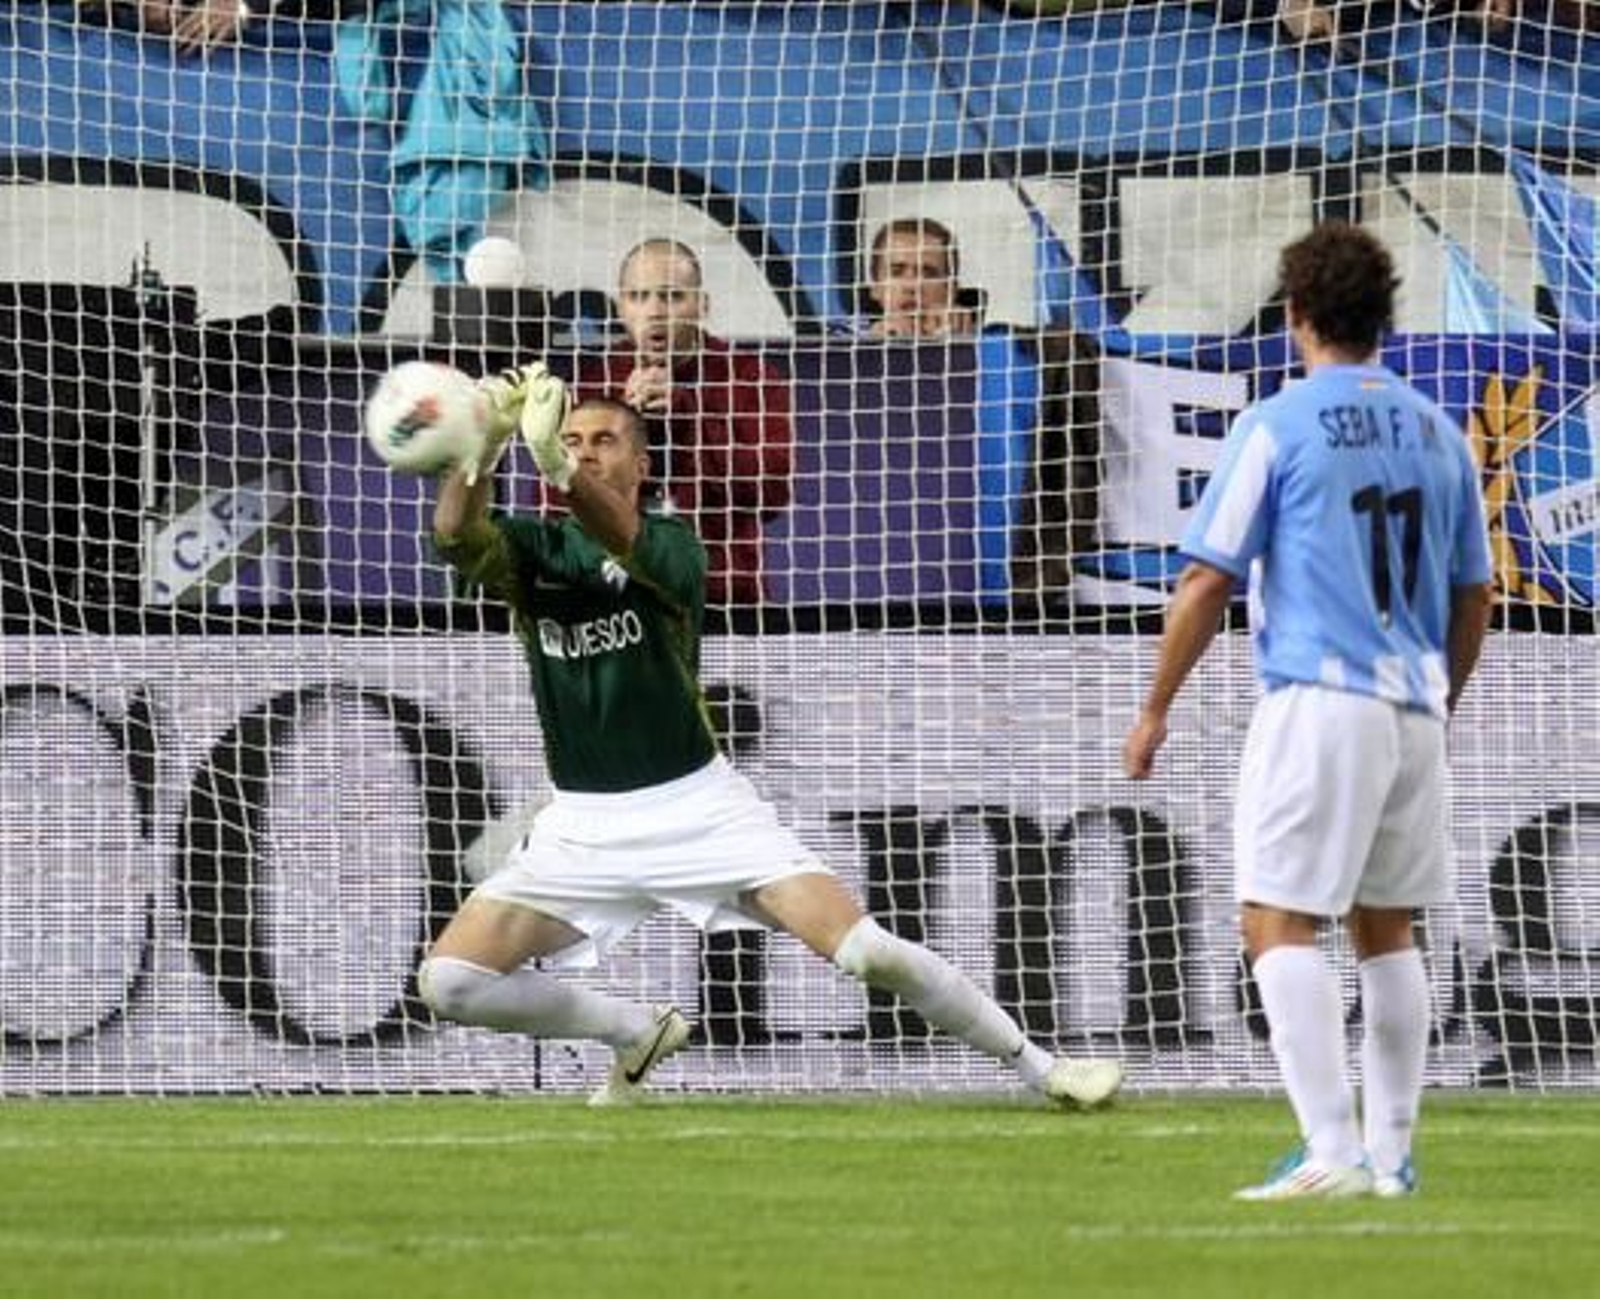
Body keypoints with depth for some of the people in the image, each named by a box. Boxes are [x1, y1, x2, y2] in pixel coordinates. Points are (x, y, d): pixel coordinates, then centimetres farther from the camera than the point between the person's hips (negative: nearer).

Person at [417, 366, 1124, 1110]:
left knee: (867, 950, -15)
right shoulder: (532, 549, 2)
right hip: (583, 824, 3)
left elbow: (627, 544, -32)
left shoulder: (671, 545, -6)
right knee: (449, 981, -11)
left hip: (697, 807, -3)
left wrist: (558, 470, -52)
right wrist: (482, 444, -42)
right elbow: (456, 536, -22)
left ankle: (1039, 1068, 2)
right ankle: (637, 1034, 13)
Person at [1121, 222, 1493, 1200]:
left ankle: (1333, 1149, -18)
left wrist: (1157, 710, 4)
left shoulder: (1276, 428, -5)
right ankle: (1391, 1154, 16)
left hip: (1319, 701, -6)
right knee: (1387, 928, 15)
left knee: (1279, 921, -7)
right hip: (1414, 710, 6)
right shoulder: (1436, 432, 12)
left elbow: (1209, 581, -5)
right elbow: (1474, 598, 17)